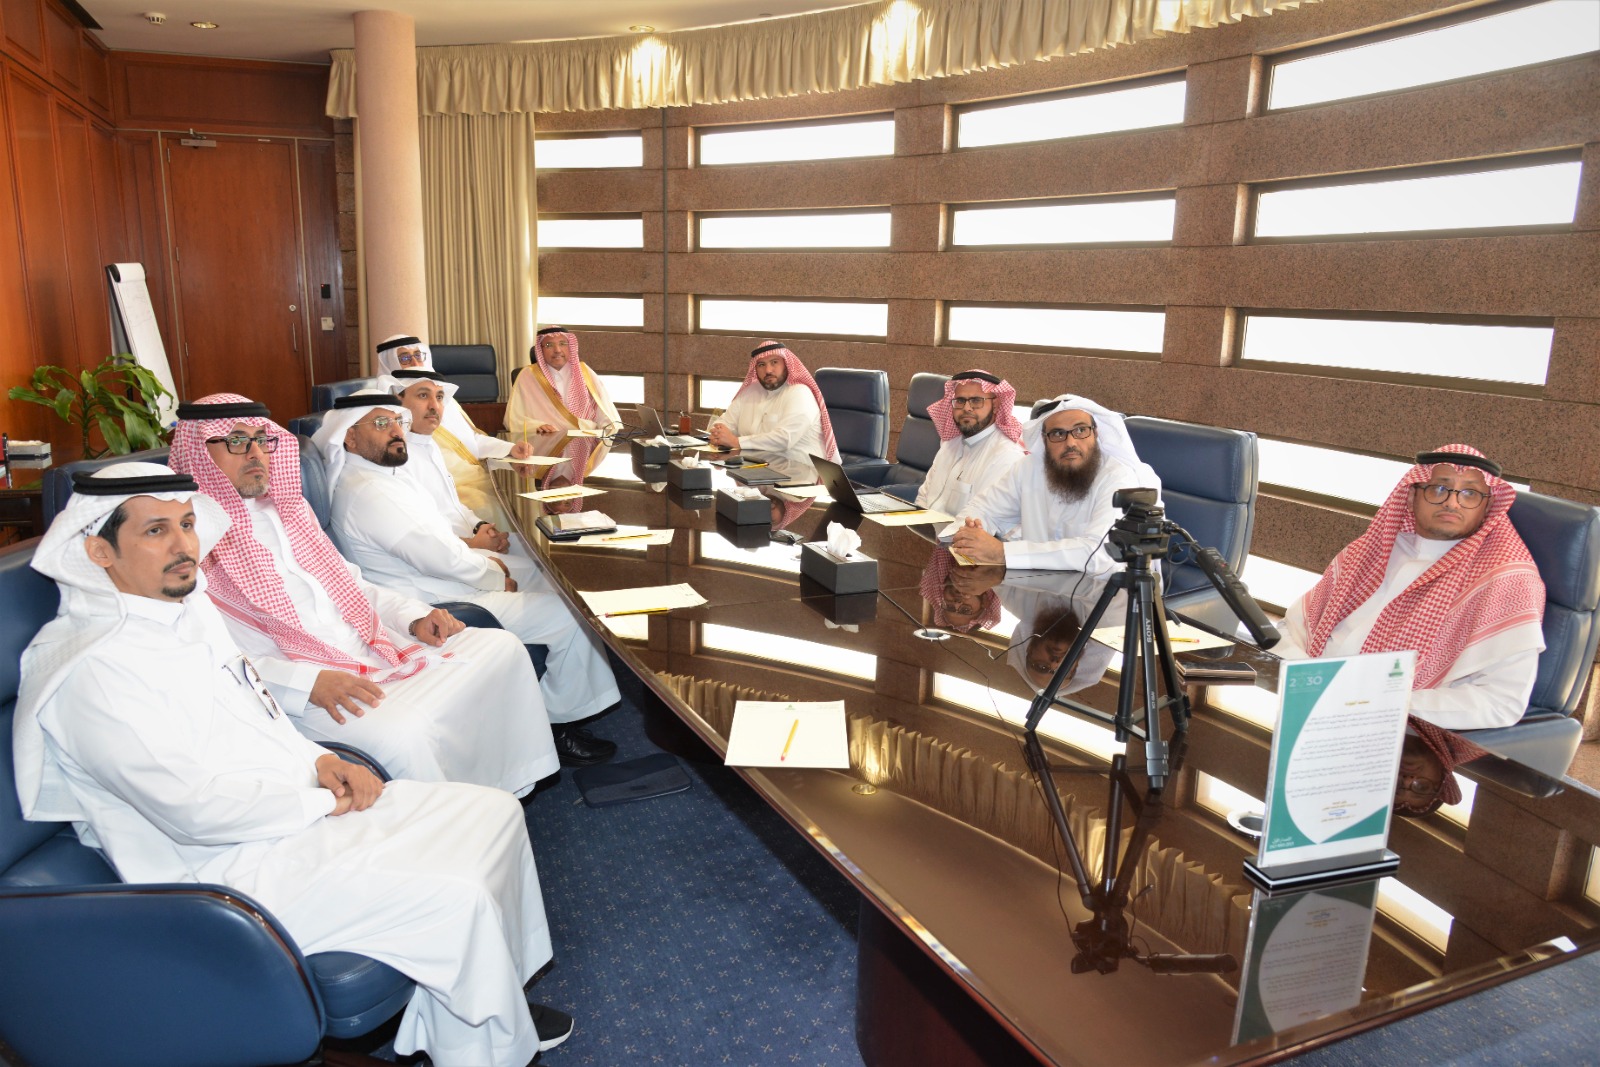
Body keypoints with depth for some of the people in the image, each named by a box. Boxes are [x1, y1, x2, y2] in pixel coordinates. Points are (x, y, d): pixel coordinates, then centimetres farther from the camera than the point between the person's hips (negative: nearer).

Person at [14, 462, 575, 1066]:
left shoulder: (186, 605, 7)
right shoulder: (91, 671, -21)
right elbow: (196, 809, -24)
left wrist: (319, 761, 2)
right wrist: (320, 802, -13)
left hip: (303, 803, 10)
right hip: (227, 866, -9)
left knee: (494, 812, 3)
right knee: (458, 899, -21)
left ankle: (491, 1001, 16)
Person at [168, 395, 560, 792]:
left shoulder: (288, 507, 19)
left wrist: (415, 618, 7)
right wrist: (309, 683, -26)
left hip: (374, 650, 8)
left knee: (503, 648, -2)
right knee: (399, 733, -35)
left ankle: (512, 794, 5)